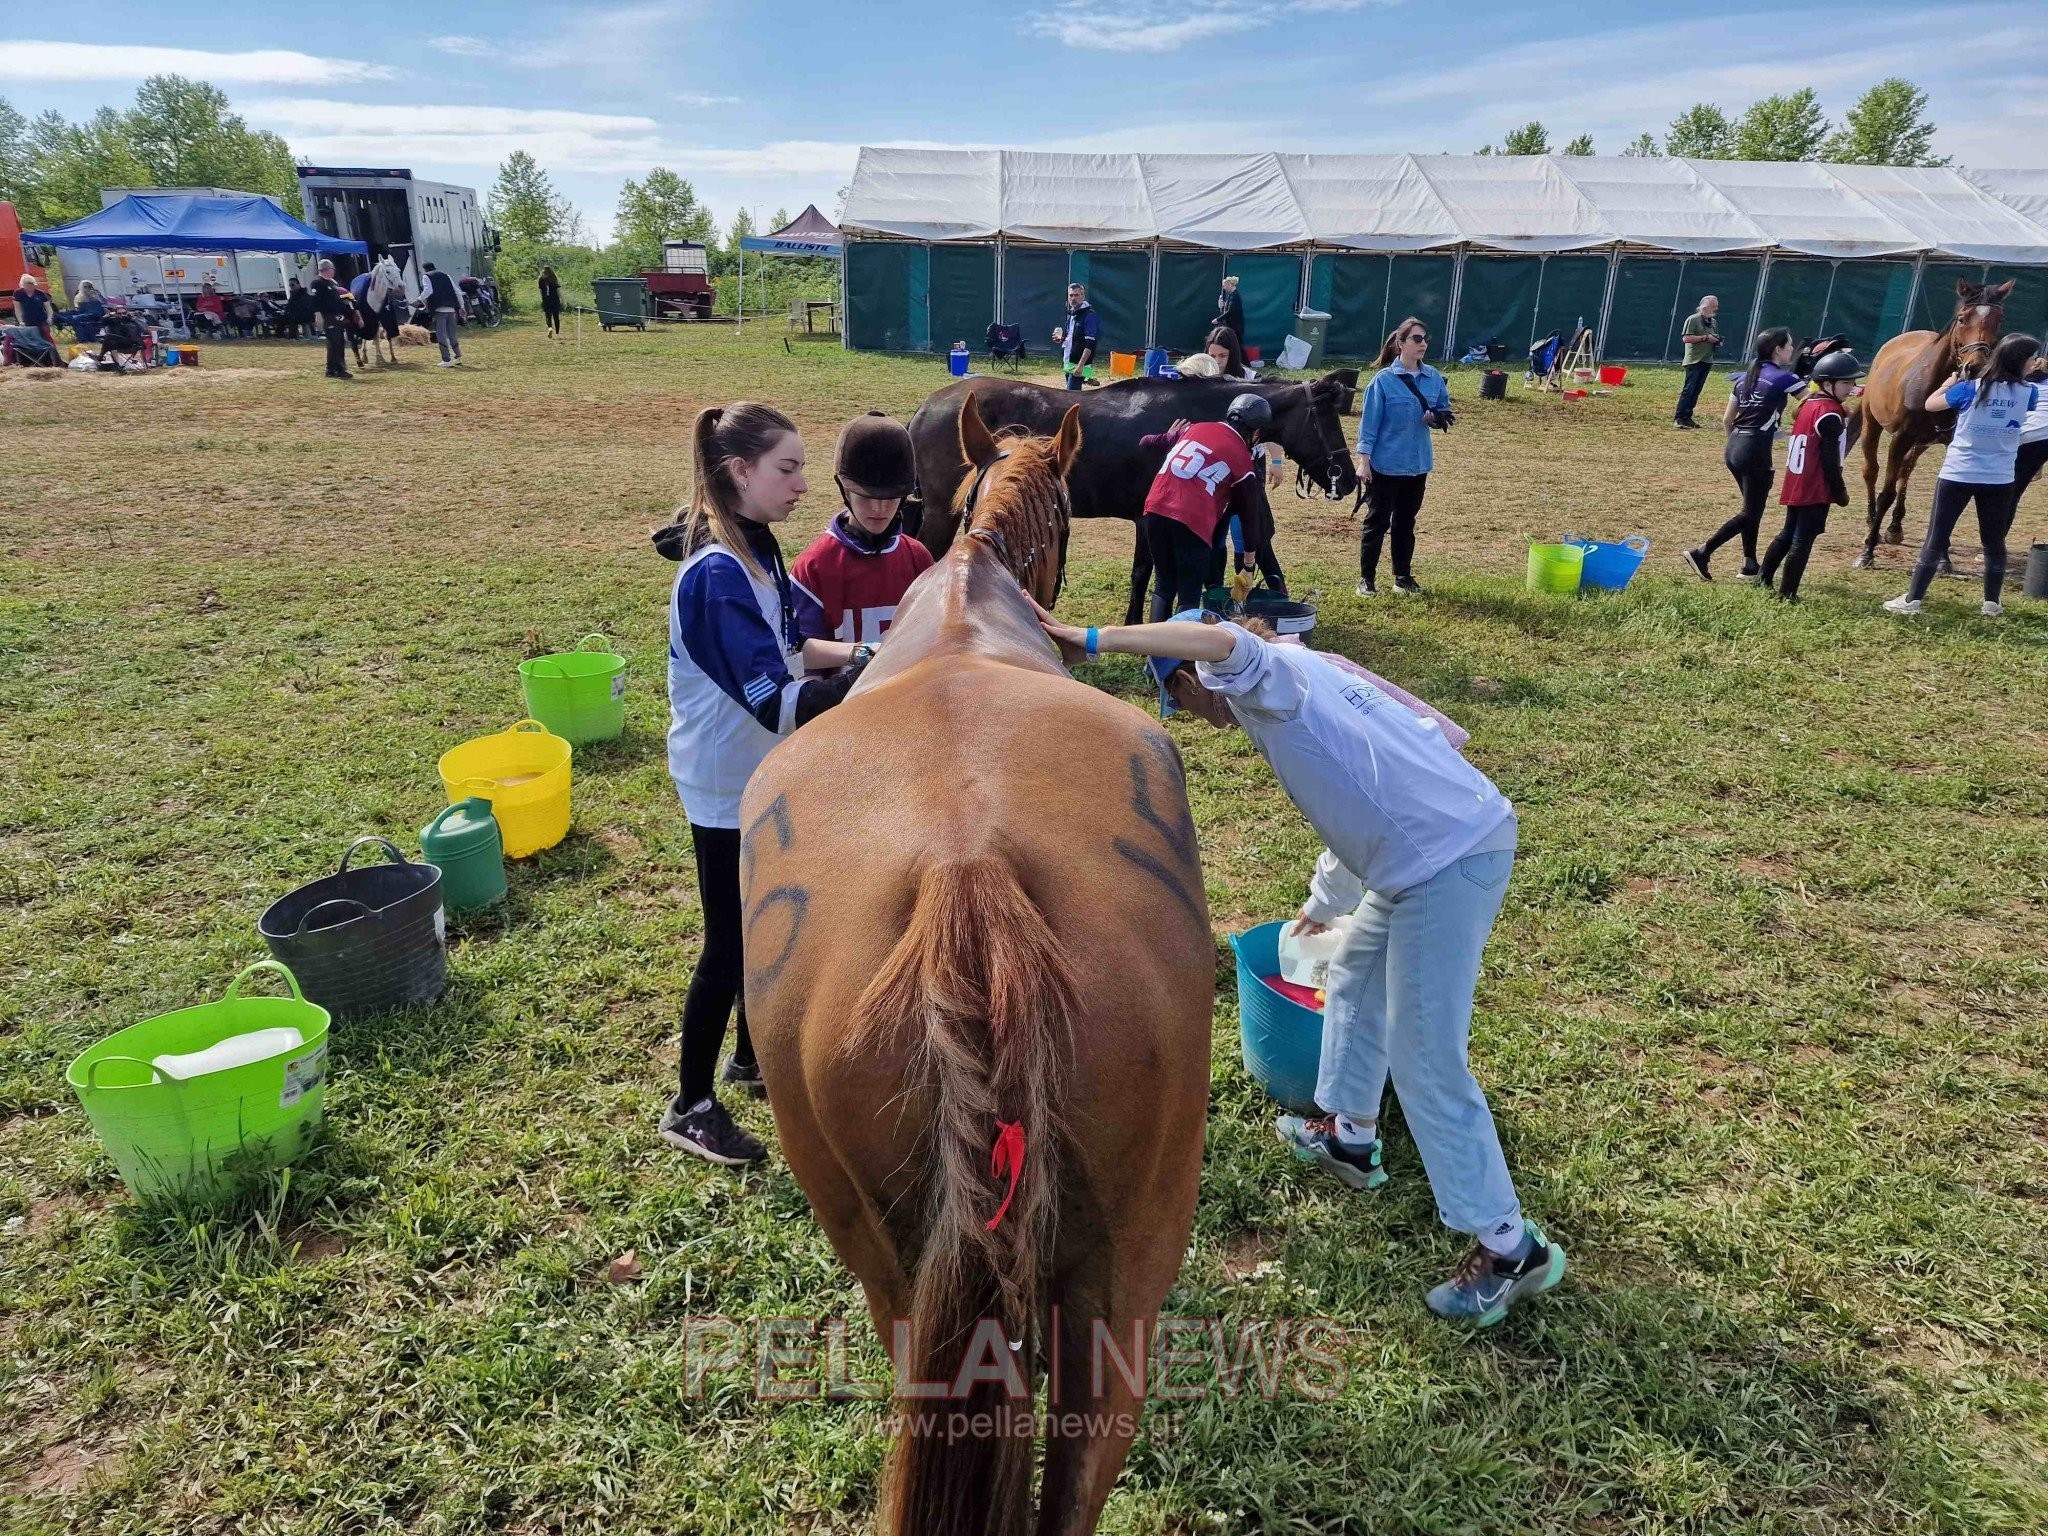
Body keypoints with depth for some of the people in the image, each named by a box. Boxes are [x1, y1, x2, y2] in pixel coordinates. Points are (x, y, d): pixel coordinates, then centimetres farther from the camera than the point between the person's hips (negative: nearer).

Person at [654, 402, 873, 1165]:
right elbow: (779, 703, -33)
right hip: (728, 789, -9)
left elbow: (787, 645, 13)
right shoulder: (717, 575, -28)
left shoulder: (757, 547, 3)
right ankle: (690, 1107, 21)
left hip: (762, 775, 9)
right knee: (728, 944, 3)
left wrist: (864, 655, -2)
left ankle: (751, 1056, 41)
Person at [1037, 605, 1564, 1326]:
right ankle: (1349, 1134, 44)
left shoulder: (1272, 671, -7)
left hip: (1448, 861, -10)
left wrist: (1093, 639, -30)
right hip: (1433, 851, 11)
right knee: (1352, 975, 27)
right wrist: (1322, 903, 42)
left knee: (1425, 1060, -2)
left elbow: (1224, 642, -35)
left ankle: (1509, 1246, 10)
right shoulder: (1292, 689, 21)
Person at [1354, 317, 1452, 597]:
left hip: (1418, 464, 5)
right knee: (1377, 521, 3)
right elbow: (1369, 421, -9)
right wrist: (1364, 460, -13)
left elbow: (1444, 411, 13)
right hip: (1385, 465, -5)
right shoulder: (1384, 379, -10)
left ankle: (1403, 576, 24)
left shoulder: (1434, 378, 3)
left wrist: (1438, 418, -11)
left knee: (1406, 522, 14)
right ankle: (1367, 579, 11)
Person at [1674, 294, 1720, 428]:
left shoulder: (1712, 321, 17)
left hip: (1707, 361, 8)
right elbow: (1686, 338, -16)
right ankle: (1678, 418, -12)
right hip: (1694, 361, -8)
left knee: (1696, 391, 6)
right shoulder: (1693, 319, -7)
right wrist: (1705, 338, -18)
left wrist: (1717, 341, 6)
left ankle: (1687, 417, 10)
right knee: (1688, 390, -13)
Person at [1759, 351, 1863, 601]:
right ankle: (1787, 594, 0)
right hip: (1815, 489, -9)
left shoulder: (1807, 404, 9)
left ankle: (1763, 579, 26)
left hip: (1795, 484, 9)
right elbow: (1830, 460, -17)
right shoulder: (1830, 414, -16)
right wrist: (1840, 491, -8)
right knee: (1803, 540, -3)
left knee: (1788, 533, 20)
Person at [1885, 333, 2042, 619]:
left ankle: (1912, 600, -2)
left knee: (1936, 539, 1)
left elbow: (1930, 405, 5)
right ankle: (1992, 603, 18)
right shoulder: (2028, 393, -3)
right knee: (1994, 542, 14)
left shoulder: (1970, 388, -9)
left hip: (1957, 476, -1)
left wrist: (1950, 383, 21)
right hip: (1999, 481, 2)